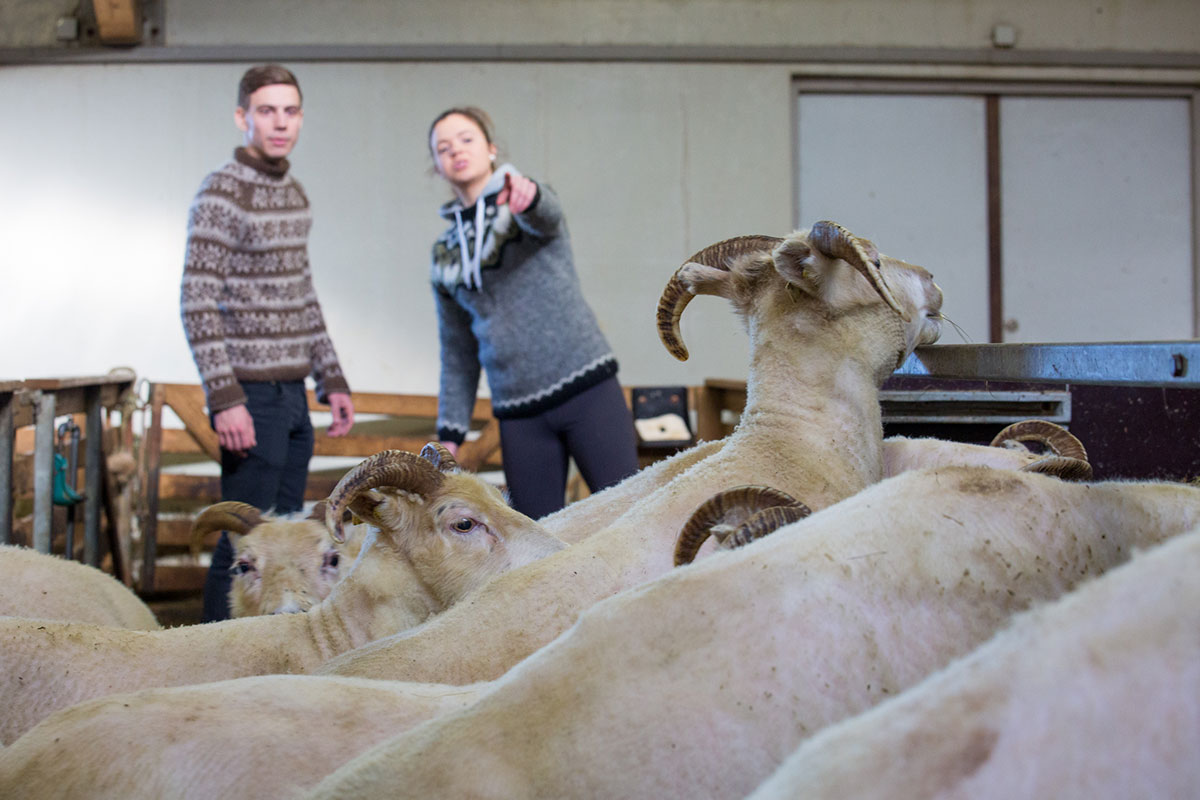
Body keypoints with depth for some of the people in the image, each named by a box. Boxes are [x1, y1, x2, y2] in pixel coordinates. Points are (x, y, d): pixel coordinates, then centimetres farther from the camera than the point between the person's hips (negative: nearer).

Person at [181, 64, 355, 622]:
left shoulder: (293, 195, 14)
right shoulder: (222, 194, -12)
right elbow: (197, 304, -16)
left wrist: (332, 381, 18)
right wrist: (225, 398, -22)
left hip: (291, 396, 8)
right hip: (251, 397, -8)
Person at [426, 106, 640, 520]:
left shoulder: (523, 201, 1)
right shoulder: (446, 254, 14)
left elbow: (547, 217, -26)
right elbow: (457, 353, 18)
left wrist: (528, 196, -49)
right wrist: (450, 432, 9)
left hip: (586, 389, -4)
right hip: (519, 413, 4)